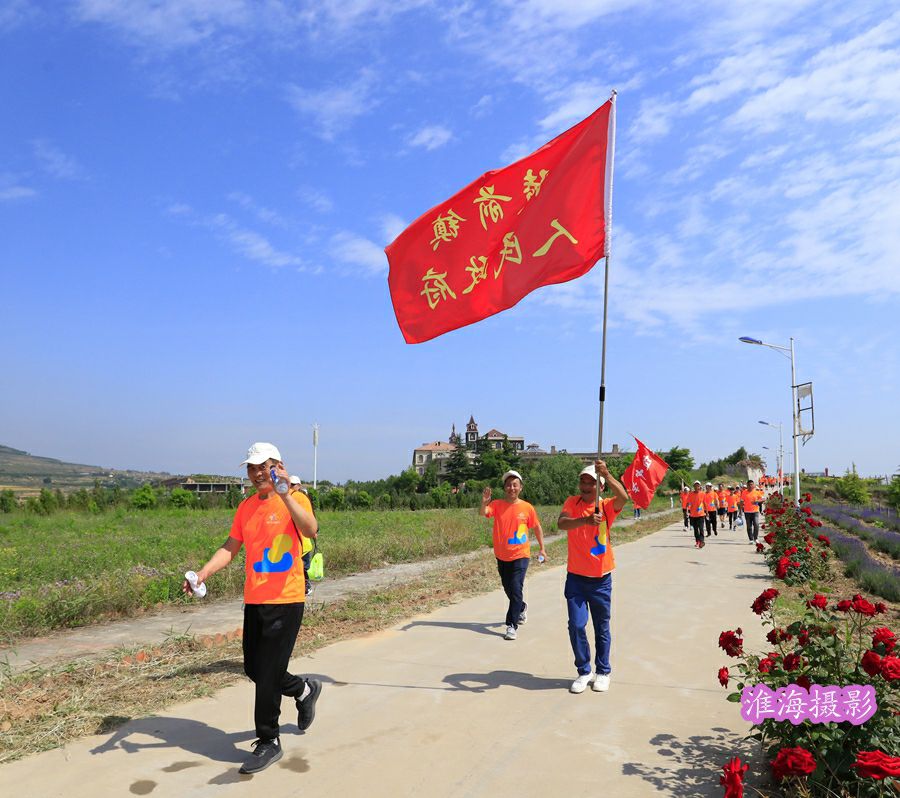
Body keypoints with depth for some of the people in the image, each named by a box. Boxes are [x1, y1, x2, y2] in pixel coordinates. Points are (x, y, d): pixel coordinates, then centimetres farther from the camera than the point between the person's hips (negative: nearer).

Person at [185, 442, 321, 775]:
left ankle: (268, 743, 18)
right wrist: (202, 573, -2)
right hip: (254, 600, 7)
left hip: (286, 600, -7)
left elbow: (311, 529, -29)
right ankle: (304, 690, 42)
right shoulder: (245, 507, 9)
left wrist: (284, 494, -35)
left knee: (267, 674, -1)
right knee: (254, 669, 16)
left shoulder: (292, 500, -10)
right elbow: (230, 547, 11)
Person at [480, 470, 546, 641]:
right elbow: (484, 513, -26)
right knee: (508, 589, 18)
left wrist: (542, 548, 7)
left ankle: (512, 626, -4)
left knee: (516, 589, -12)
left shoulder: (527, 507, -6)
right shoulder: (497, 504, -6)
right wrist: (484, 503, -47)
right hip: (501, 555, 3)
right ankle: (521, 608, 47)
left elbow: (537, 527, 6)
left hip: (520, 555, -3)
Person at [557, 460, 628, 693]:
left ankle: (603, 672, 29)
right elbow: (561, 523, -24)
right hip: (576, 577, 0)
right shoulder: (572, 503, -4)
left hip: (601, 579, 0)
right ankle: (583, 672, 19)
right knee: (576, 626, -1)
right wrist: (585, 520, -41)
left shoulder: (607, 506, -6)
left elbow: (623, 497, -28)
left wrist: (607, 474, -41)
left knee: (602, 628, 12)